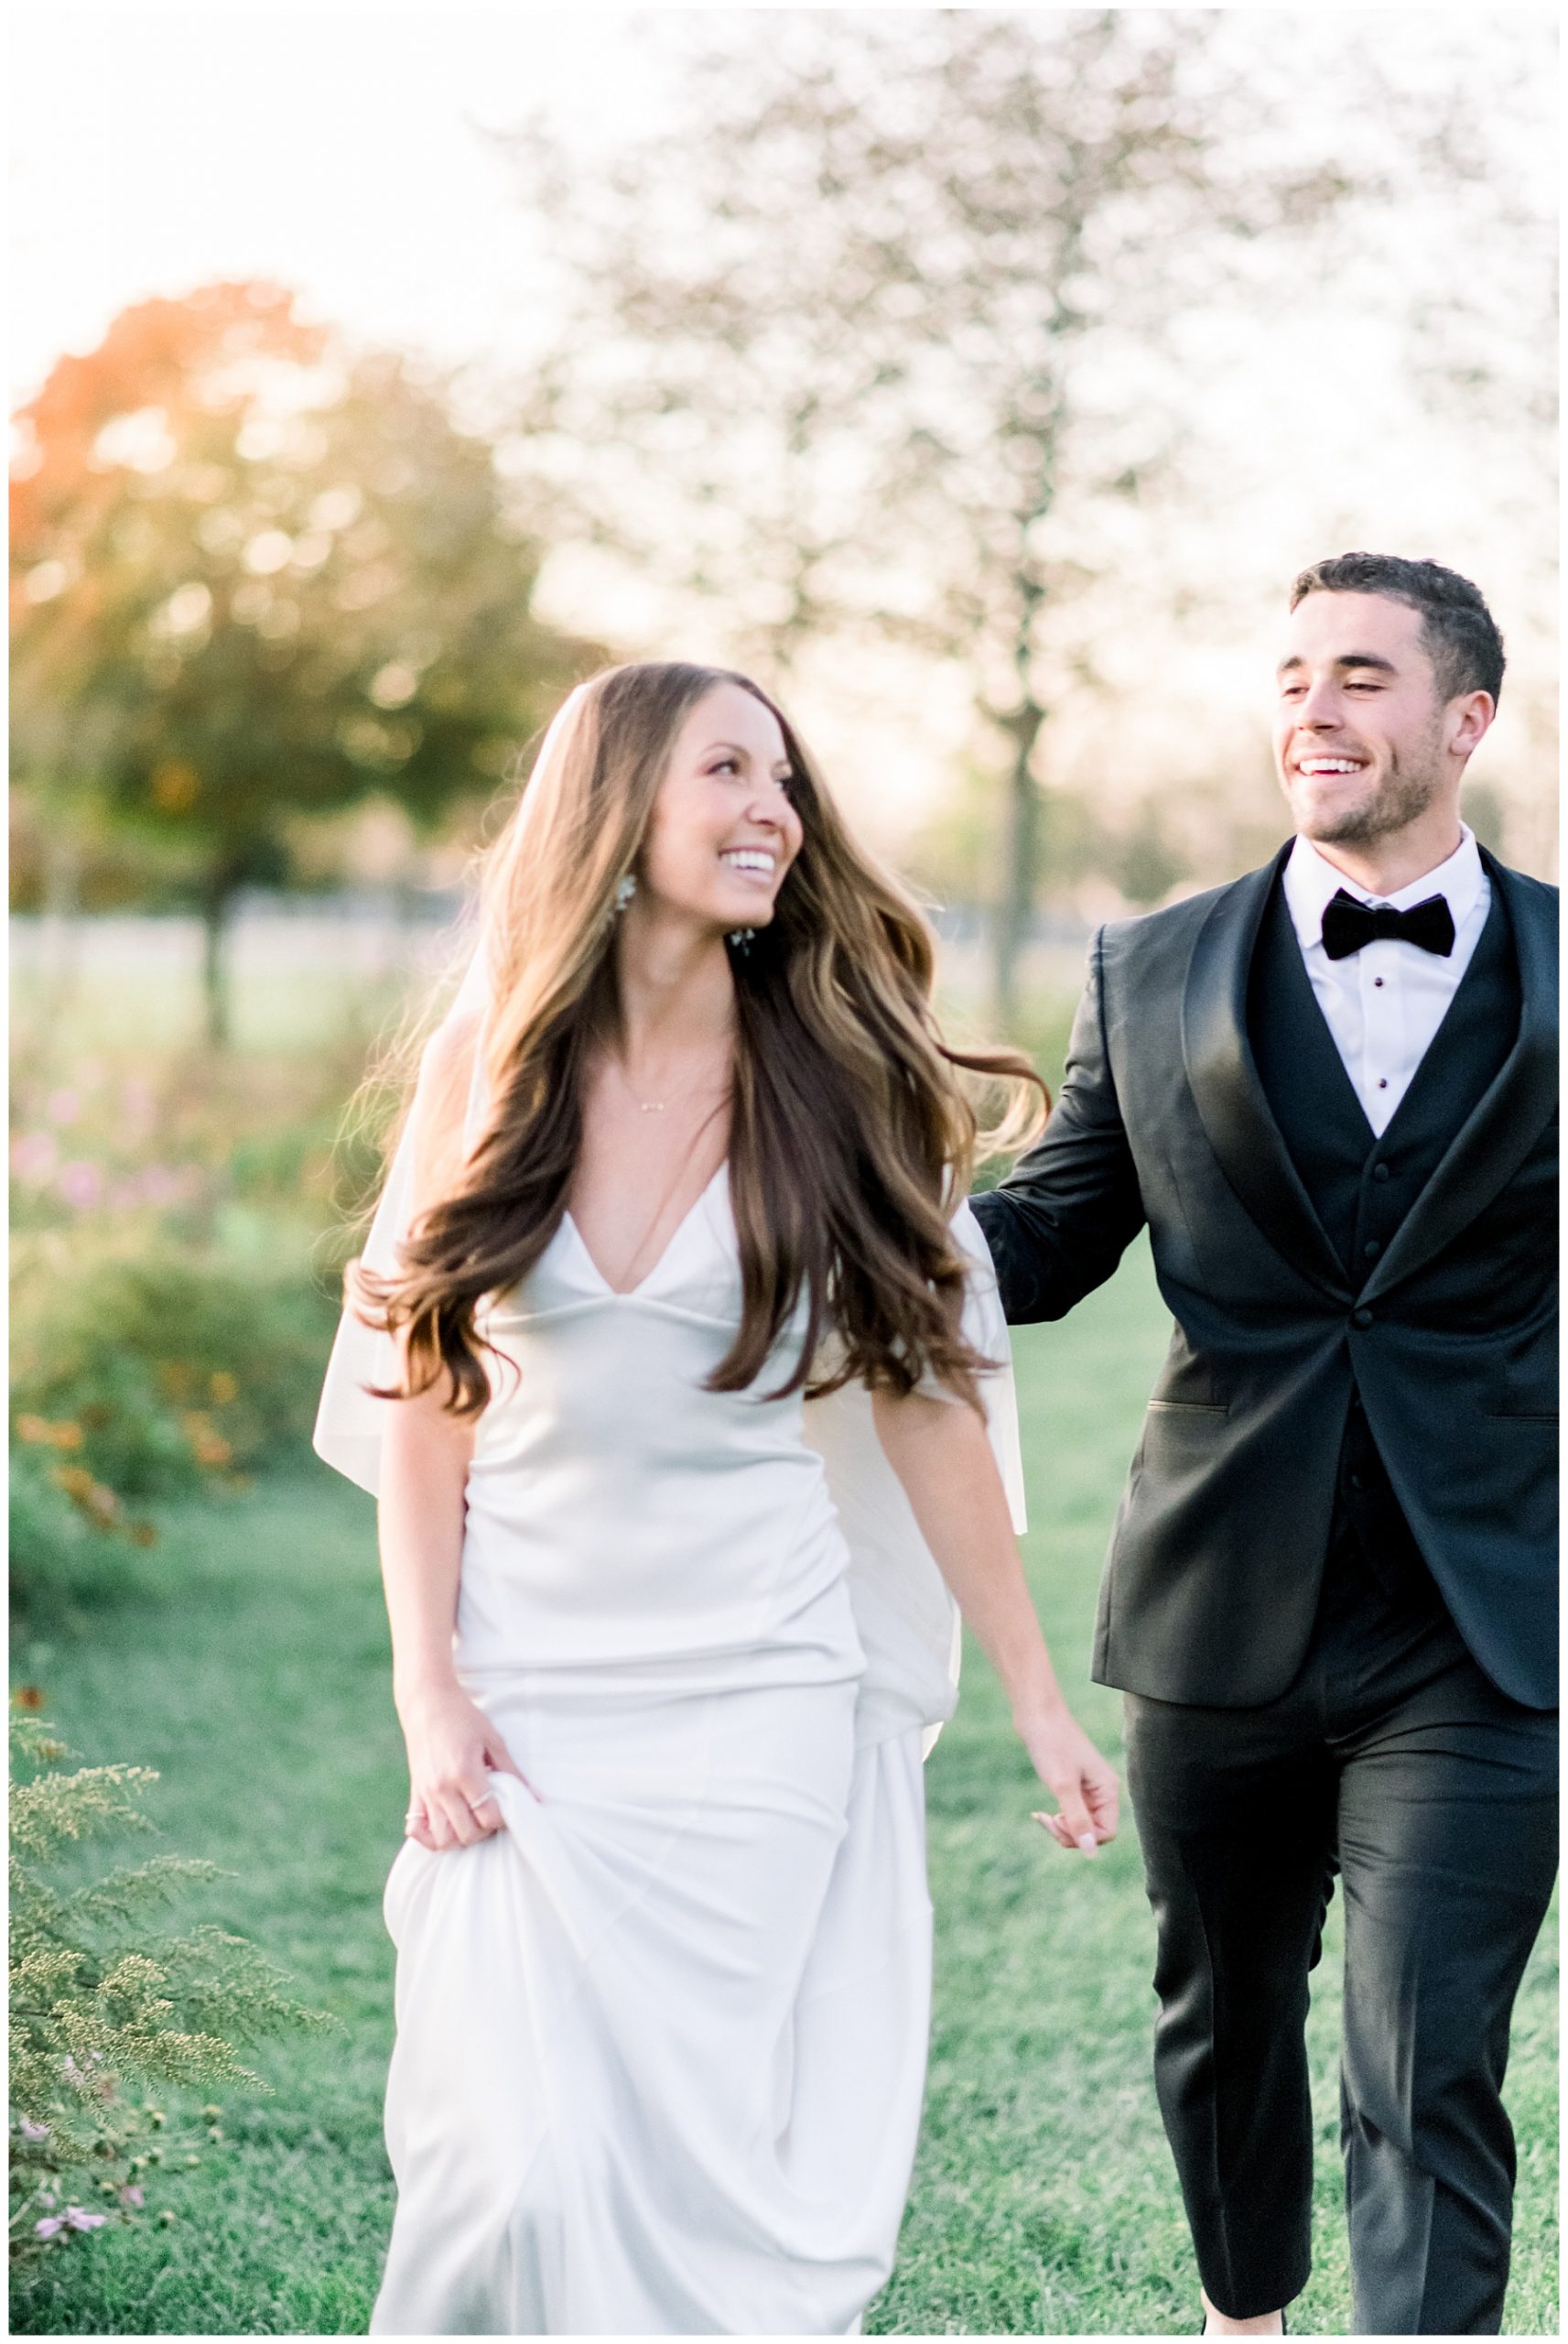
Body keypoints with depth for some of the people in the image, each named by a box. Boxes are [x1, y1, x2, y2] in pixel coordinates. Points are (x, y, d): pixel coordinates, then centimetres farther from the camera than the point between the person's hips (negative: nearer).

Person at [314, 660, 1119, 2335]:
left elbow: (924, 1394, 3)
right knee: (527, 2166, -8)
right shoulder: (491, 1058, 1)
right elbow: (422, 1392, 5)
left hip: (764, 1692, 0)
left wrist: (1035, 1695, 5)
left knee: (733, 2168, 0)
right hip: (529, 1684, 0)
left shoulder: (832, 1080, -1)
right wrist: (427, 1692, -2)